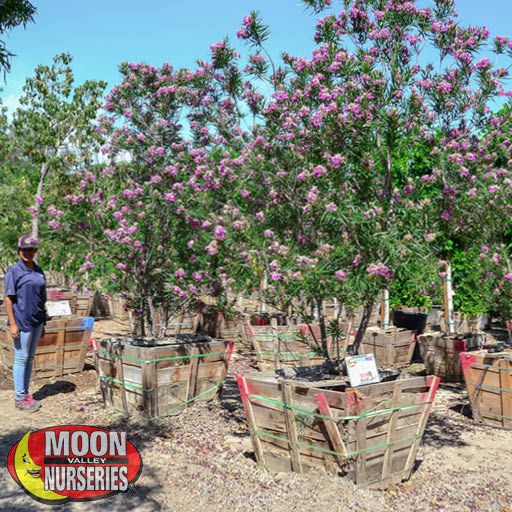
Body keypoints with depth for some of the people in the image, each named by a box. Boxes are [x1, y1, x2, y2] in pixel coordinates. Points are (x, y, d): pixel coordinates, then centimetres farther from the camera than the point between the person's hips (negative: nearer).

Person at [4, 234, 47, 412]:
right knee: (21, 358, 0)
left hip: (37, 322, 6)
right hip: (22, 322, -6)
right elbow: (8, 298, -10)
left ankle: (25, 394, 23)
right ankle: (19, 398, 10)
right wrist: (12, 324, -16)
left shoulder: (39, 271, 10)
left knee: (30, 358, 12)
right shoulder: (14, 270, -7)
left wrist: (43, 323, 15)